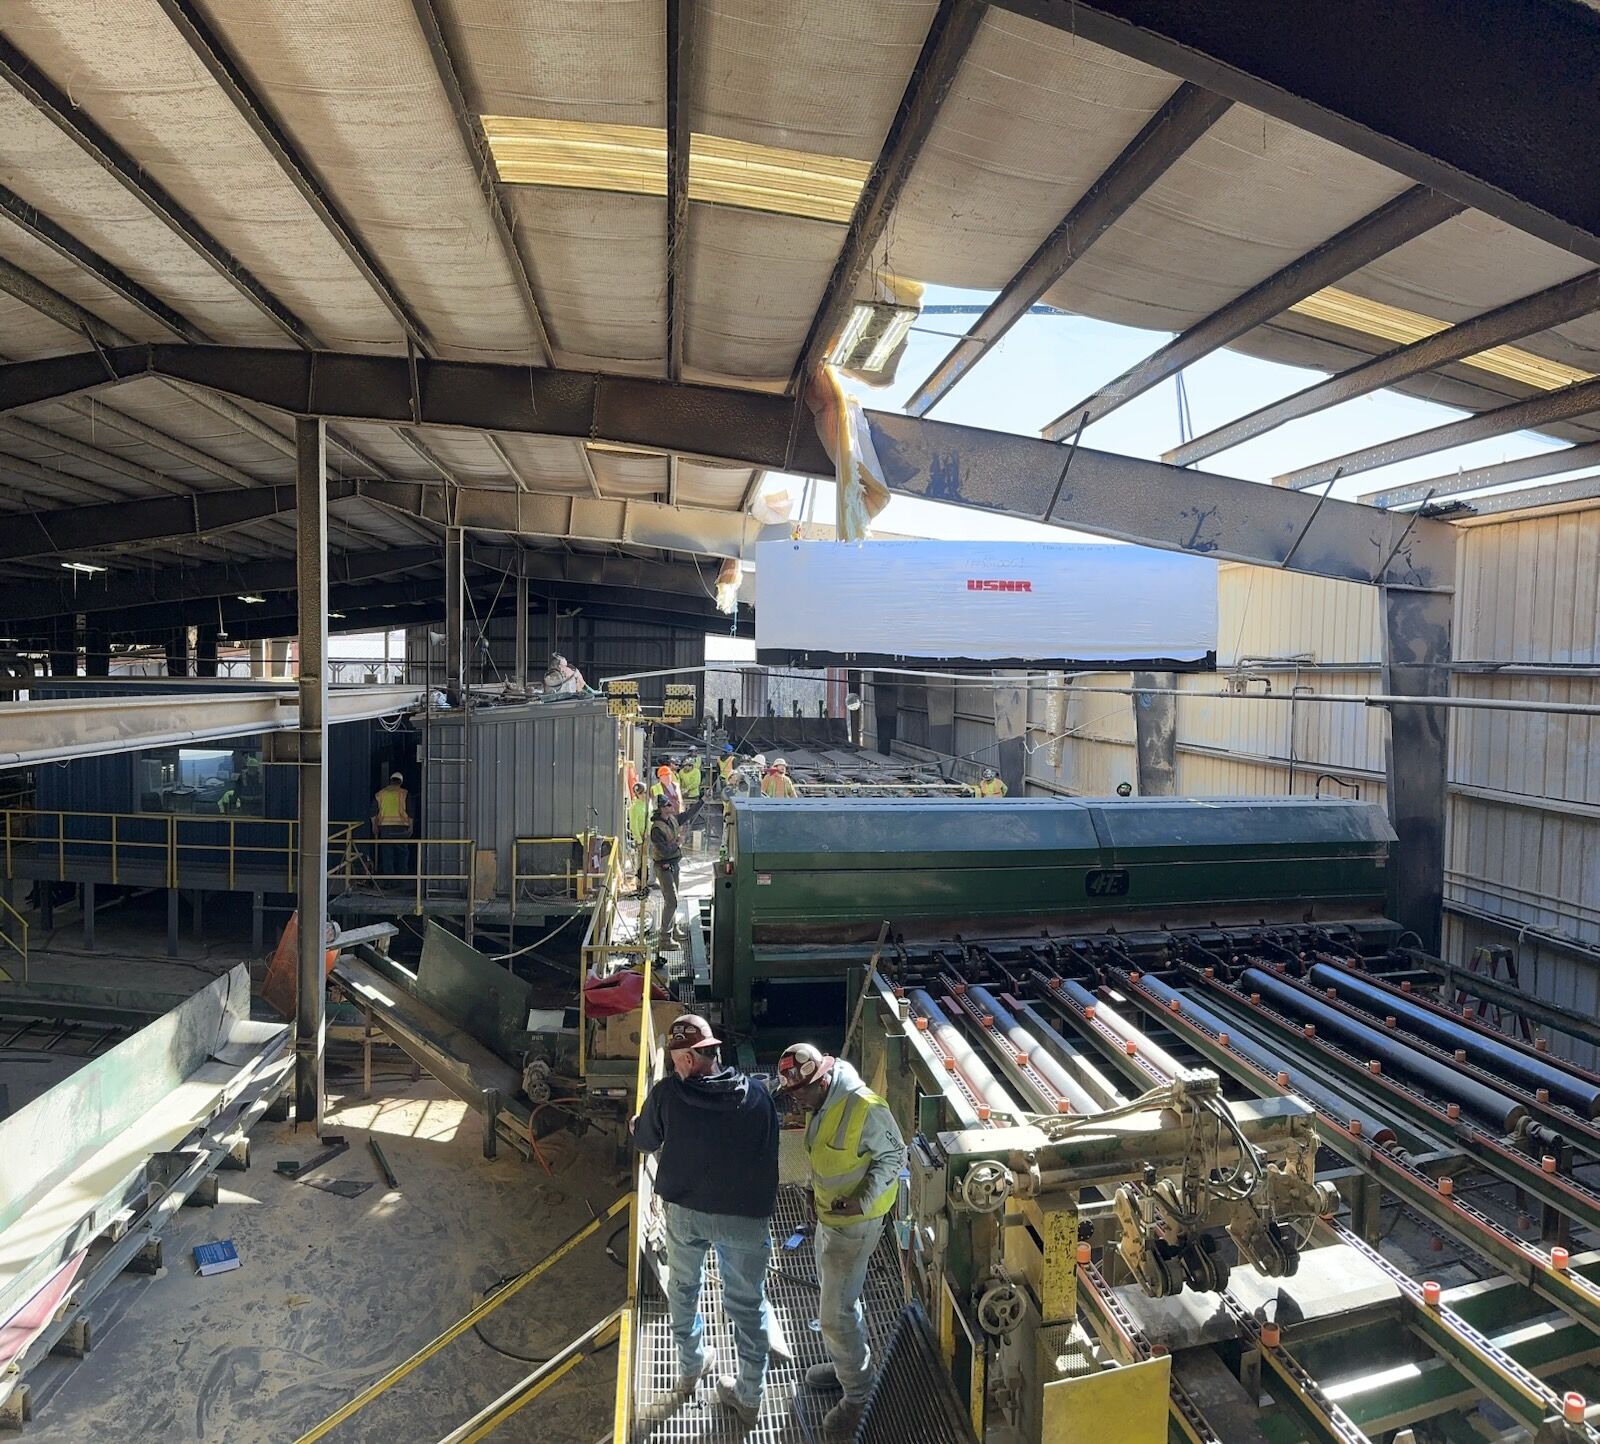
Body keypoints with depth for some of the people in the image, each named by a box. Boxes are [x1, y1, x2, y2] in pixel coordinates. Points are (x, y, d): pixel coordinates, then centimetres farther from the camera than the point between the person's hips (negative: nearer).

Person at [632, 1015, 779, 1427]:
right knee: (747, 1304, 16)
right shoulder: (757, 1096, -15)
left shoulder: (667, 1093, -17)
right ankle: (749, 1397, 29)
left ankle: (690, 1368, 46)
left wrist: (635, 1126, 25)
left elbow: (645, 1142, 3)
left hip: (685, 1212, 1)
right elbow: (769, 1159, -3)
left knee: (683, 1289, 27)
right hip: (745, 1217, -1)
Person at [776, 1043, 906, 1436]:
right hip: (828, 1214, 8)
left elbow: (894, 1156, -19)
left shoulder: (866, 1108, -32)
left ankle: (858, 1396, 21)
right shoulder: (821, 1102, -6)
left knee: (836, 1313, 1)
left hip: (854, 1224, -8)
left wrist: (862, 1199, -27)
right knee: (836, 1296, 25)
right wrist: (818, 1187, 6)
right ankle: (845, 1363, 46)